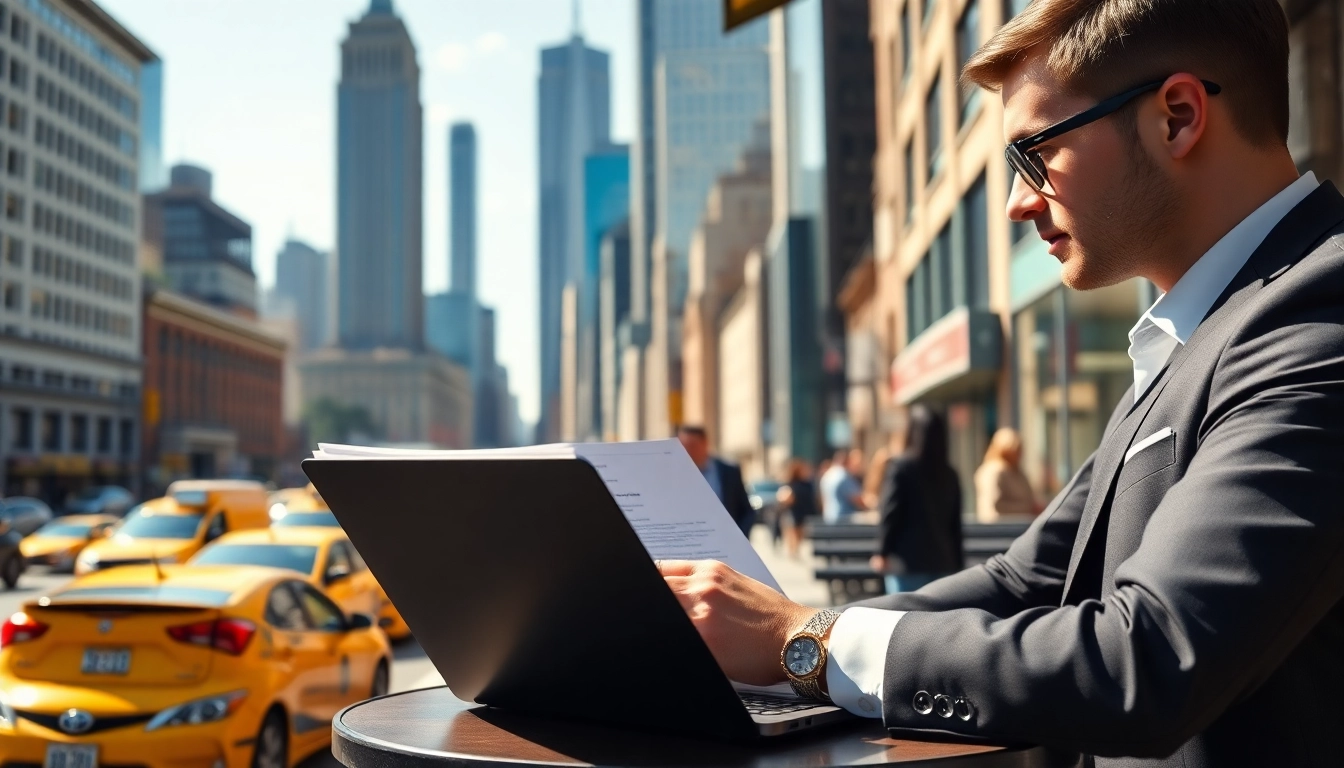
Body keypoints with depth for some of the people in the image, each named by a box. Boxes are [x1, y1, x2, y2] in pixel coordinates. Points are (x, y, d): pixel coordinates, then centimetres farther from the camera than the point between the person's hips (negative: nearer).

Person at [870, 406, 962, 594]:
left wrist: (883, 552, 2)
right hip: (944, 561, 5)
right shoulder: (949, 474, 8)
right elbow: (956, 523, 11)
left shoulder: (900, 466, -7)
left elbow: (890, 513, -8)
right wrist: (956, 563, 16)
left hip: (907, 560, -5)